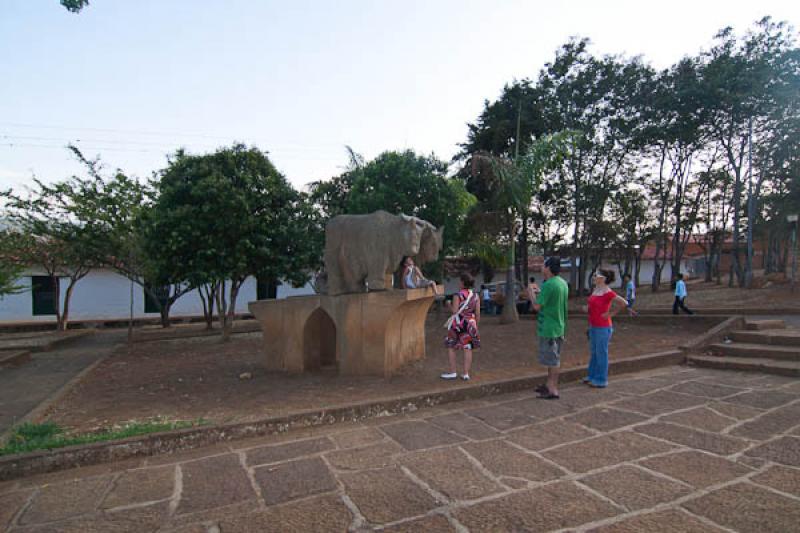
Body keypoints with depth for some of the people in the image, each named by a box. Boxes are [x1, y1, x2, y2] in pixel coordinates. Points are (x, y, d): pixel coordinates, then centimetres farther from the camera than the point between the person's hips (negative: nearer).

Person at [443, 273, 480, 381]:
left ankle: (452, 373, 11)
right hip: (470, 324, 4)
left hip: (458, 324, -4)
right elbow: (478, 314, 3)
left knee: (451, 347, 9)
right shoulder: (475, 296, 3)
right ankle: (466, 374, 9)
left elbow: (455, 311, -16)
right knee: (468, 348, 7)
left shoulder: (458, 295, -11)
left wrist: (450, 305, 3)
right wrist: (475, 326, 14)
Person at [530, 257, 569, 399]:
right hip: (559, 327, 9)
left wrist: (532, 295, -1)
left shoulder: (548, 285, -20)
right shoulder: (563, 283, 8)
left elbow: (537, 307, -18)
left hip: (548, 328, -9)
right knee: (553, 358, 17)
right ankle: (549, 385, 28)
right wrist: (539, 295, 17)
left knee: (552, 360, -2)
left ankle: (553, 390, 5)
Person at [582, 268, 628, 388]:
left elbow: (624, 303, -20)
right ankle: (592, 376, 31)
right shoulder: (595, 290, 8)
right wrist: (587, 308, 4)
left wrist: (611, 313, -15)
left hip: (603, 328, -9)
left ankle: (601, 380, 14)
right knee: (594, 352, 18)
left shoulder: (607, 292, -17)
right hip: (593, 326, 9)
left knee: (601, 353, 3)